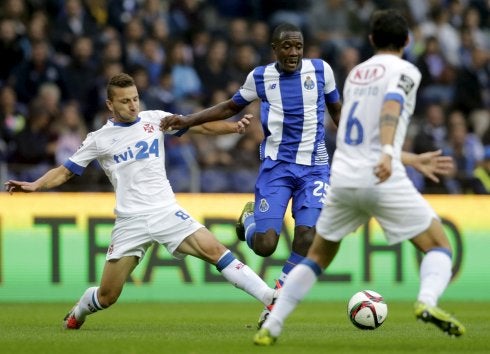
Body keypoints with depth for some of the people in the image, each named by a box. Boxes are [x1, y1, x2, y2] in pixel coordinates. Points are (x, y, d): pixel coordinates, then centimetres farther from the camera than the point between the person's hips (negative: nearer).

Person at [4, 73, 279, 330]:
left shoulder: (154, 120, 6)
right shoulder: (99, 139, 5)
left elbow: (200, 126, 2)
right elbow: (65, 171, 10)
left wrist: (234, 127, -13)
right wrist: (34, 186, -6)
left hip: (167, 212, 0)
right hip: (130, 221, 0)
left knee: (215, 250, -18)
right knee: (107, 296, 1)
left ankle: (271, 299, -17)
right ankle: (80, 310, 35)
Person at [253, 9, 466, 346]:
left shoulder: (356, 73, 21)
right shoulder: (405, 71, 1)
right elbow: (391, 107, -20)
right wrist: (387, 152, -36)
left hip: (342, 177, 5)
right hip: (383, 179, -5)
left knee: (317, 257, 21)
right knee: (440, 246, 4)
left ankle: (270, 327, 12)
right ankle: (427, 302, -25)